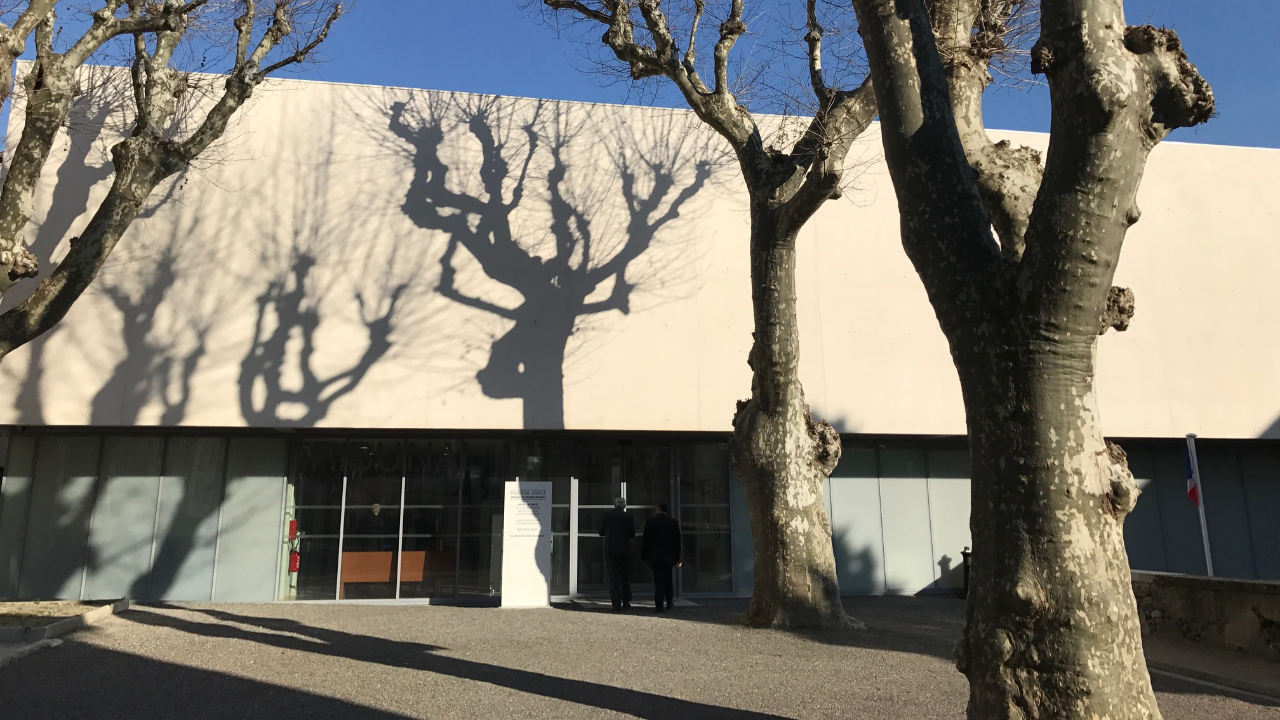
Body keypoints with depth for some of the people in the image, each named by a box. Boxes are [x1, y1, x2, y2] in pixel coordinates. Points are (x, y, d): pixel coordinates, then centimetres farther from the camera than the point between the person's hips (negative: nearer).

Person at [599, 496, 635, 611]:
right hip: (624, 551, 1)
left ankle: (617, 605, -4)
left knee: (613, 578, 1)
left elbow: (601, 533, 3)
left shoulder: (607, 515, -3)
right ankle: (626, 602, 18)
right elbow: (632, 534, 3)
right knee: (625, 577, 16)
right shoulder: (628, 517, -2)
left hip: (610, 551, -1)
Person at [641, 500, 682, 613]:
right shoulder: (674, 522, 2)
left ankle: (659, 605, -7)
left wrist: (643, 555, 3)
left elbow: (646, 539, -4)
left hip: (655, 556, -3)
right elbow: (677, 541, 4)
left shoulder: (650, 521, -6)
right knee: (668, 580, 17)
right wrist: (677, 557, 10)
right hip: (670, 557, 3)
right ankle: (669, 602, 23)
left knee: (659, 581, -2)